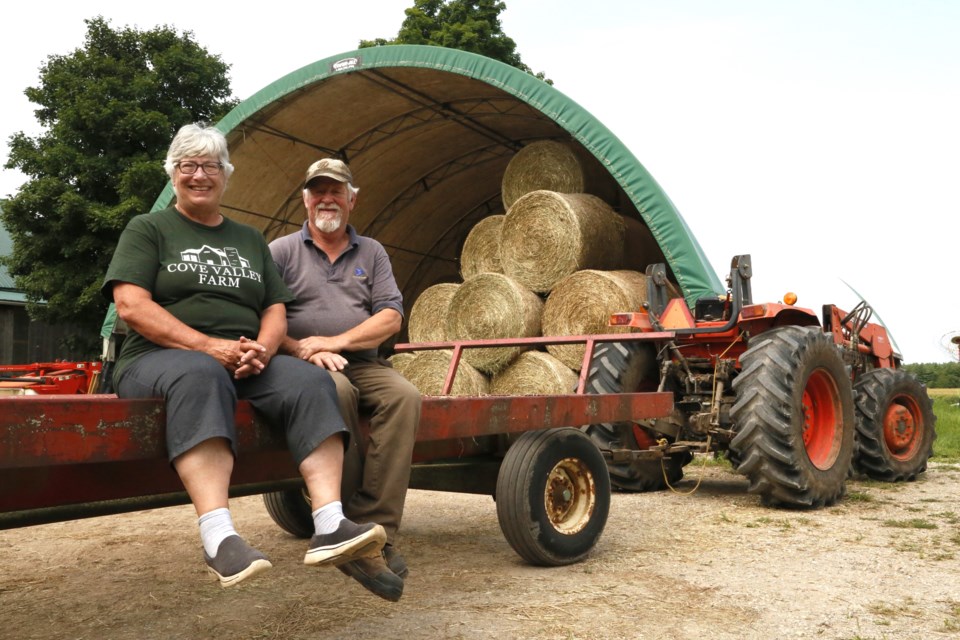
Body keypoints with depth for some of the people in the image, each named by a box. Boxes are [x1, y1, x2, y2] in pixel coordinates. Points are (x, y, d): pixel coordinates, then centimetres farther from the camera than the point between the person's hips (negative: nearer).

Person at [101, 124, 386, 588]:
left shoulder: (249, 240, 23)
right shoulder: (147, 229, 10)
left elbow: (276, 311, 16)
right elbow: (131, 306, -5)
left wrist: (261, 349, -9)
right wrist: (208, 346, -18)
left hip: (245, 363, 4)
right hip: (159, 358, -4)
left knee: (310, 381, -25)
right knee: (200, 376, -39)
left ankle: (329, 527, -38)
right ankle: (219, 539, -51)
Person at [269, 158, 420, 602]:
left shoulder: (371, 253, 17)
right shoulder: (281, 251, 10)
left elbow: (391, 316, 5)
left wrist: (336, 342, -10)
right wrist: (301, 349, -18)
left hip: (362, 363, 3)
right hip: (303, 365, -3)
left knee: (404, 396, -29)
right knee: (336, 392, -37)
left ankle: (375, 530, -31)